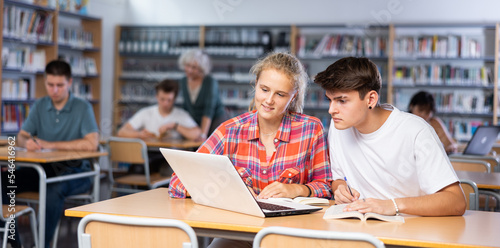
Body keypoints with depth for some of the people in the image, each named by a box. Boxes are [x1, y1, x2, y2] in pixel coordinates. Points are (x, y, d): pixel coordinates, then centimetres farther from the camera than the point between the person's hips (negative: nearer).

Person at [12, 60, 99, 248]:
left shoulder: (83, 108, -6)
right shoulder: (39, 106, 10)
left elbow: (92, 143, -18)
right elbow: (21, 137, 8)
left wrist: (51, 144, -16)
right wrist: (27, 142, -19)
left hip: (75, 171, -4)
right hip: (44, 168, 5)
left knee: (54, 189, -37)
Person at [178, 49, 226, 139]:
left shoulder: (211, 82, -16)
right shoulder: (183, 81, 4)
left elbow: (209, 111, -22)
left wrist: (202, 134, -29)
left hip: (215, 121, -5)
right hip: (195, 123, 5)